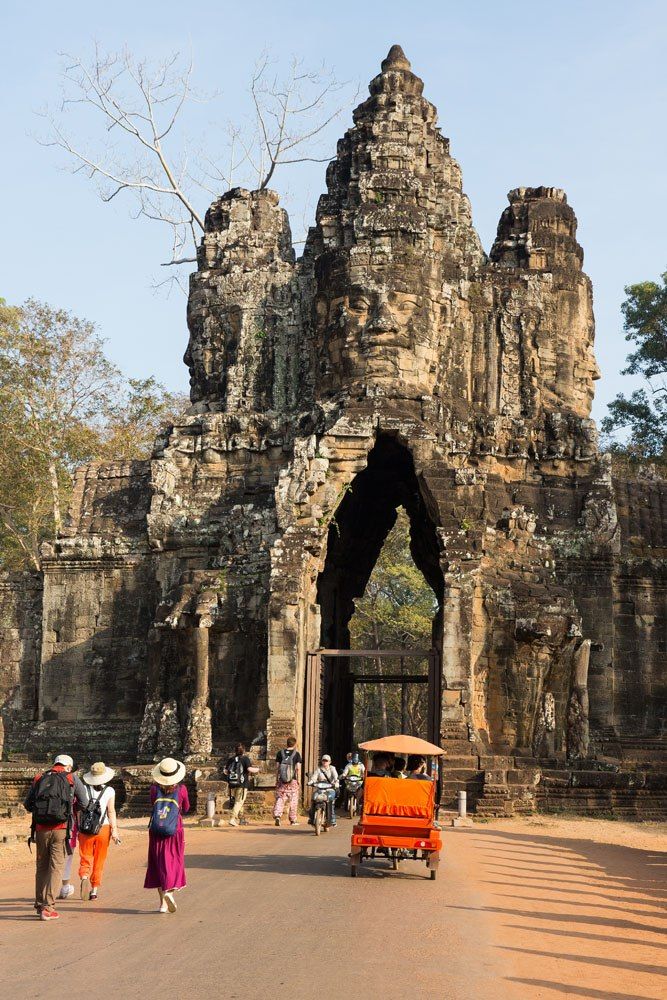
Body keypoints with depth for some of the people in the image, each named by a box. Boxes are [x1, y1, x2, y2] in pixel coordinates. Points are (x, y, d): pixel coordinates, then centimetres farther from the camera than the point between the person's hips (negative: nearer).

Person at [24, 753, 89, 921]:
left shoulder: (39, 779, 11)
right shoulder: (72, 778, 5)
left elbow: (27, 805, 12)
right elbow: (84, 803, 9)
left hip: (41, 829, 3)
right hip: (62, 829, -3)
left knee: (41, 866, 16)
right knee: (56, 867, 1)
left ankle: (40, 904, 21)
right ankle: (48, 908, -4)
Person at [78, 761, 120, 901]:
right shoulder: (109, 791, -2)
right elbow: (111, 811, -6)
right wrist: (114, 830, -5)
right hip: (103, 828, 0)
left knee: (85, 858, 5)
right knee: (99, 861, 11)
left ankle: (84, 877, -23)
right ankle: (94, 890, 13)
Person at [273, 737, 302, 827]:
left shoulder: (280, 753, 5)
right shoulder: (296, 754, -3)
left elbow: (277, 767, 6)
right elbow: (298, 768, -6)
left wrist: (277, 779, 12)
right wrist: (299, 780, 0)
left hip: (281, 780, 2)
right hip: (292, 780, -2)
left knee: (280, 798, 4)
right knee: (293, 800, 8)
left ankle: (277, 815, -16)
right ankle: (293, 820, 13)